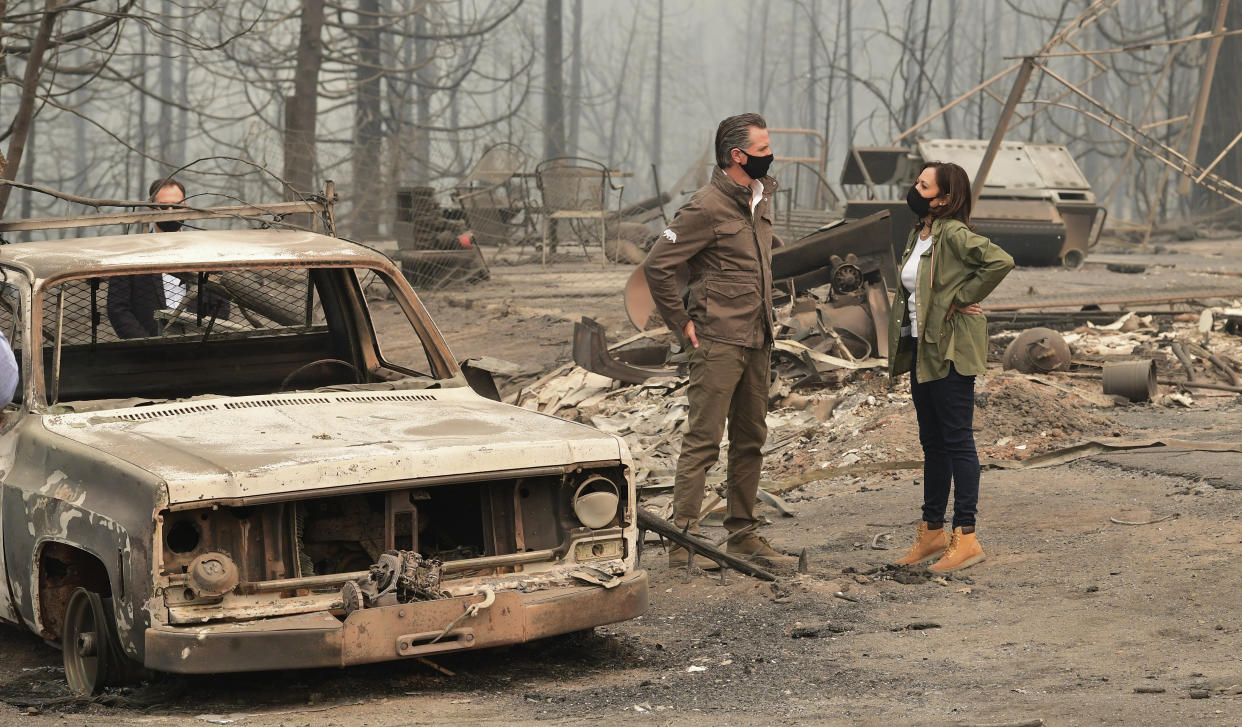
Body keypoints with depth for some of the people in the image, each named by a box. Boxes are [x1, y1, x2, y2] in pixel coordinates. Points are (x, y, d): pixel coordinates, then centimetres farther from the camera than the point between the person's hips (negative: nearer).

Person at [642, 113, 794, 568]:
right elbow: (657, 265, -14)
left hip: (757, 342, 8)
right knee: (703, 440, -7)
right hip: (718, 342, -8)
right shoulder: (708, 208, -14)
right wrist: (683, 323, -10)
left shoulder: (761, 198, 12)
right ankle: (684, 539, -4)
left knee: (750, 441, 12)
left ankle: (742, 534, 20)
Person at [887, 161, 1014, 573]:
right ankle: (932, 532, 23)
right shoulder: (919, 234, 13)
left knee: (957, 441, -7)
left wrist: (962, 298, -19)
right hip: (921, 350, 10)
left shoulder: (953, 234, -15)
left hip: (951, 352, -10)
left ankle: (966, 537, -4)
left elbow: (1000, 262, -29)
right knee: (932, 443, 14)